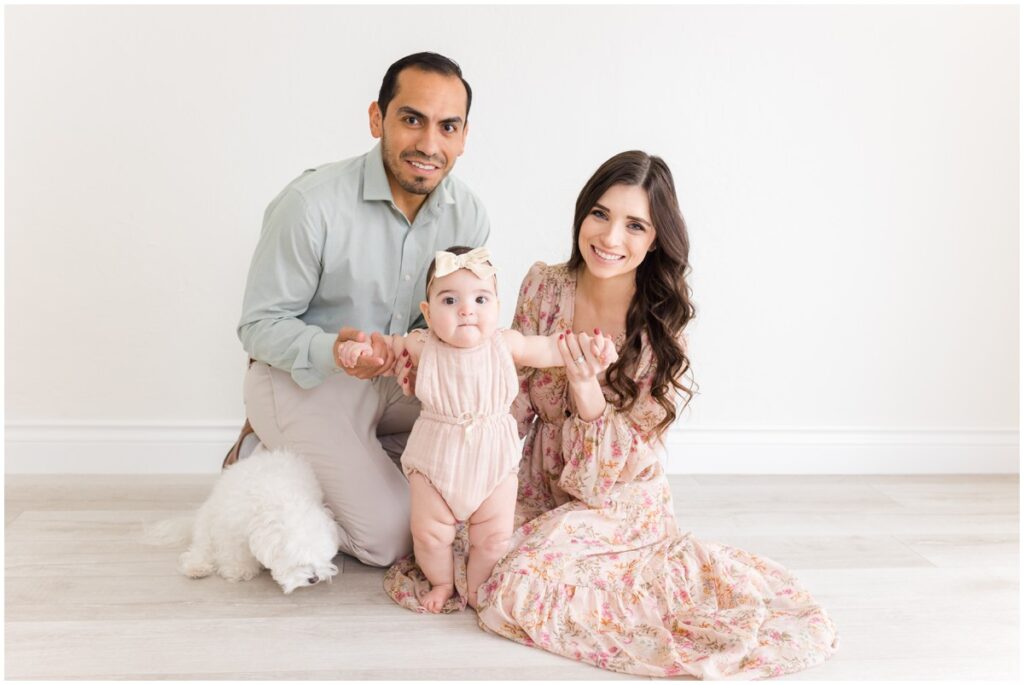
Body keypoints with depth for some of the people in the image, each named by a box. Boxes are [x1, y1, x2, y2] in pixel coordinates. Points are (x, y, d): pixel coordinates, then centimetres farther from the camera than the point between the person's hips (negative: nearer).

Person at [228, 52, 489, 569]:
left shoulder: (467, 215, -7)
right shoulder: (311, 204, -23)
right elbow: (260, 324, -16)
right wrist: (331, 351, -36)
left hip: (394, 376, 6)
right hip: (300, 380, -6)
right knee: (390, 536, -13)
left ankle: (351, 458, 5)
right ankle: (267, 459, 8)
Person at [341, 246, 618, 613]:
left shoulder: (505, 344, -13)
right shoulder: (424, 347, -14)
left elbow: (552, 349, -1)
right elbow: (391, 344, 4)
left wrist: (589, 344, -15)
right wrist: (363, 345, -15)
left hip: (493, 457, 1)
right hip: (437, 456, 0)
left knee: (494, 535, 8)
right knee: (430, 531, 8)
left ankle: (475, 588, 34)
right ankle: (441, 582, 36)